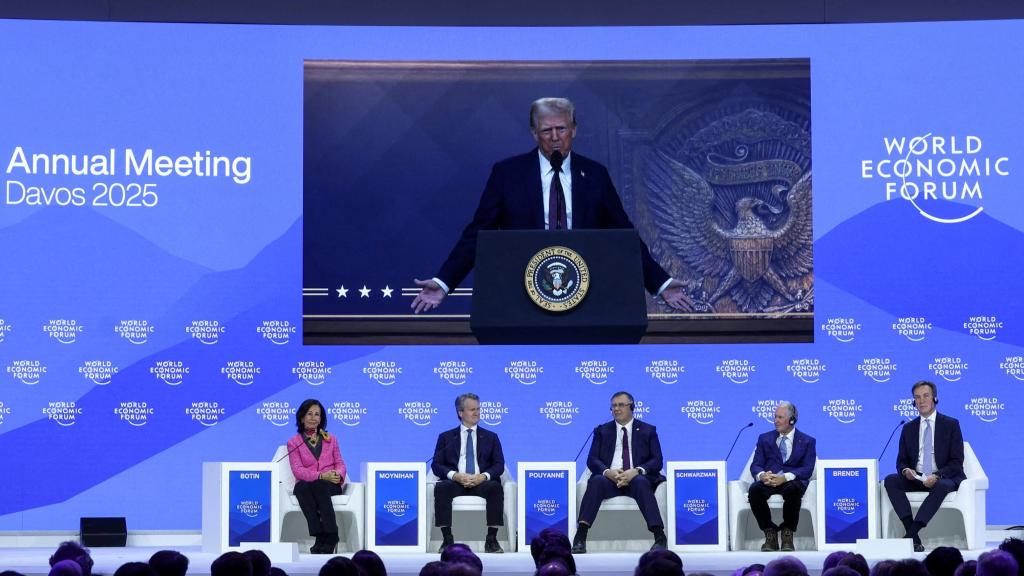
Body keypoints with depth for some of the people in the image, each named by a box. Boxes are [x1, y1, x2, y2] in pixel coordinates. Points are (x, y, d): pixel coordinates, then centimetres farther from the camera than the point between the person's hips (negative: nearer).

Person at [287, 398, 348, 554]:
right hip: (304, 486, -1)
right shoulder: (294, 443, 12)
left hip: (331, 486, 1)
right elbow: (297, 470, -2)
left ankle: (321, 540, -40)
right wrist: (321, 476, -18)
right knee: (304, 488, -39)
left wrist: (338, 475, -11)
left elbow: (340, 463, 15)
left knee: (319, 486, -37)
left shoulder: (331, 439, 21)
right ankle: (331, 537, -44)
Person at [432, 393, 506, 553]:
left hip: (481, 482, 0)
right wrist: (456, 475, -14)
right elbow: (436, 465, 7)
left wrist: (483, 476, -14)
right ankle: (447, 539, -31)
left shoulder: (491, 437, 19)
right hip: (455, 482, 0)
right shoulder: (446, 437, 17)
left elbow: (499, 465, 8)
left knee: (495, 487, -33)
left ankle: (491, 540, -31)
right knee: (441, 487, -34)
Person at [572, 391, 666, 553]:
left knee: (640, 482, -37)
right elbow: (592, 460, 7)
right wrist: (608, 472, -16)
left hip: (637, 478, -1)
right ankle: (580, 537, -44)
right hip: (609, 478, 1)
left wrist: (637, 471, -17)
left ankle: (660, 537, -46)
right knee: (596, 481, -33)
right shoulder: (602, 430, 18)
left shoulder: (648, 430, 15)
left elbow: (657, 461, 4)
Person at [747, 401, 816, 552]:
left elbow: (807, 469, -2)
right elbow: (755, 465, 10)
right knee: (754, 490, -33)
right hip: (769, 480, 2)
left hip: (792, 481, -2)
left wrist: (785, 477, -21)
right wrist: (762, 475, -17)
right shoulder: (765, 438, 19)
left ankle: (787, 535, -22)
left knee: (793, 489, -39)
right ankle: (770, 534, -17)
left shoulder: (807, 441, 11)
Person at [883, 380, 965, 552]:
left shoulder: (951, 424, 3)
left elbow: (957, 461, -3)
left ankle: (910, 534, -39)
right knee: (890, 480, -25)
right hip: (915, 478, 4)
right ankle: (914, 536, -35)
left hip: (943, 479, -4)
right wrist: (905, 470, -13)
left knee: (942, 486, -39)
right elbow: (901, 461, 14)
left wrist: (937, 476, -21)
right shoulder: (909, 428, 14)